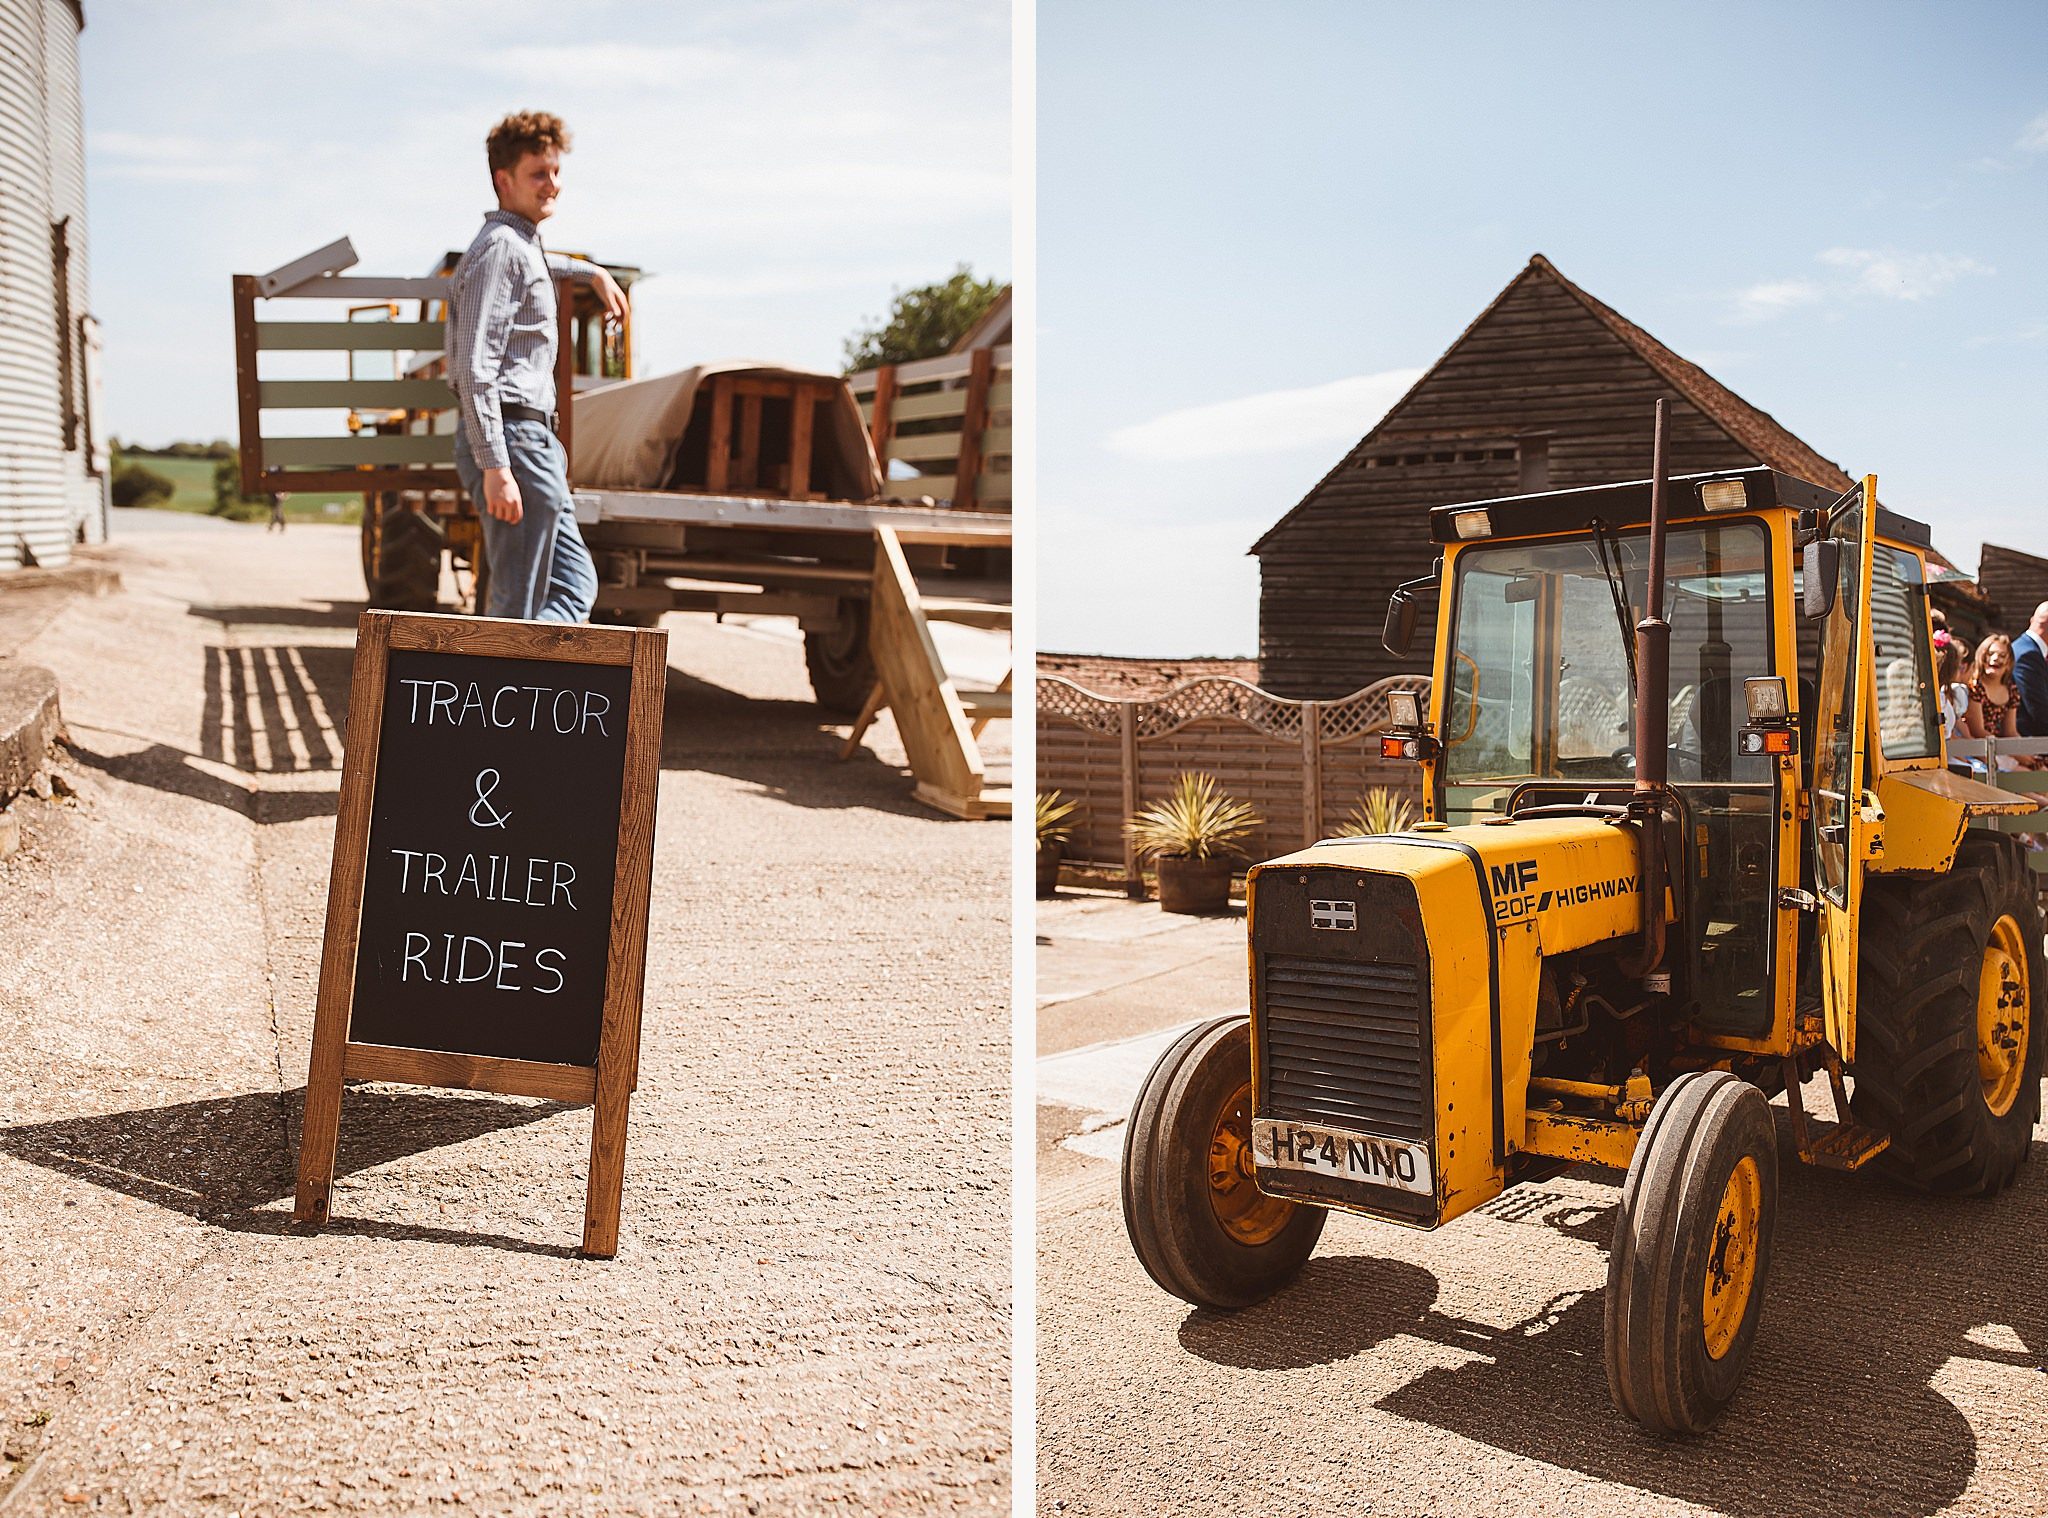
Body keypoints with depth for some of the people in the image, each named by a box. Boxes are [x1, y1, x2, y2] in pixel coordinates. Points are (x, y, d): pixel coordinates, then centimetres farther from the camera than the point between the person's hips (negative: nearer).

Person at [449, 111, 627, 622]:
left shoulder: (524, 244, 18)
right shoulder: (499, 248, -12)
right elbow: (475, 369, -20)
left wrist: (592, 272, 58)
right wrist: (495, 467, -27)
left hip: (536, 443, 10)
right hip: (514, 441, -10)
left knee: (576, 587, 11)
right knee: (518, 611, -8)